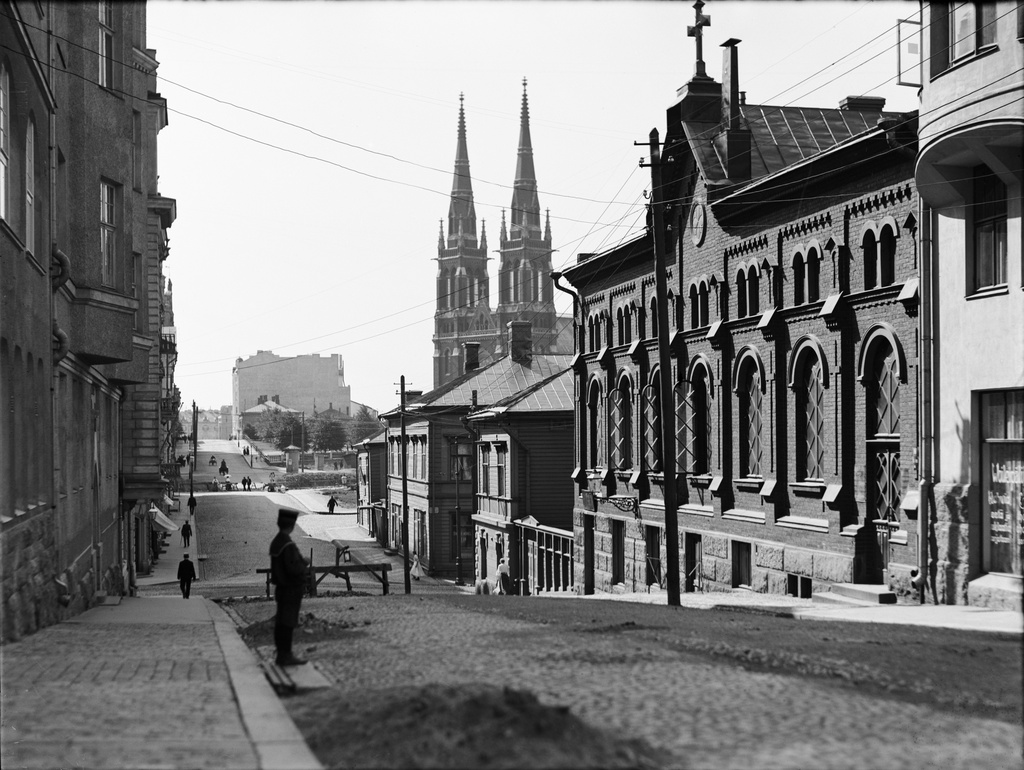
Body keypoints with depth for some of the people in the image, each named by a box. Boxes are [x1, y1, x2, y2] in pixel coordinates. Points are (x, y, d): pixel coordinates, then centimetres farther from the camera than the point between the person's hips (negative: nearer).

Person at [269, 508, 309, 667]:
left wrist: (301, 563, 13)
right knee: (288, 623, -4)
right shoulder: (288, 545, -21)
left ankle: (282, 654, 19)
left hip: (281, 588, 9)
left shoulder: (275, 542, 9)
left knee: (281, 622, 12)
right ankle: (286, 655, 0)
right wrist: (305, 568, -7)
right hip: (291, 590, -9)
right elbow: (294, 569, -26)